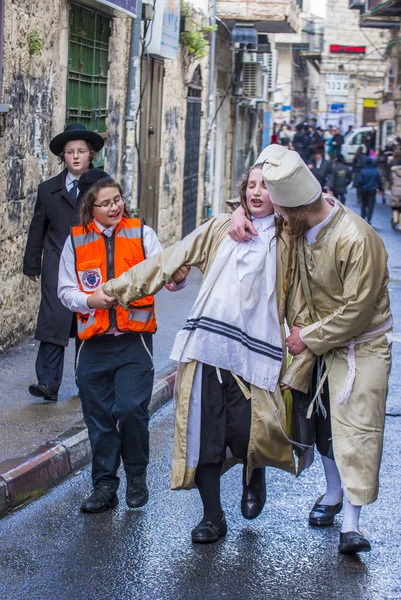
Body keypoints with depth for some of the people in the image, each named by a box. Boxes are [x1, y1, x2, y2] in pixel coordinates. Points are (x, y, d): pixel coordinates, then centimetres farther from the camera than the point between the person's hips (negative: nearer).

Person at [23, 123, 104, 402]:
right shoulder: (49, 189, 10)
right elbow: (37, 229, 13)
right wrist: (32, 265, 11)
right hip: (58, 266, 0)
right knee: (54, 320, -12)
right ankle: (48, 383, -13)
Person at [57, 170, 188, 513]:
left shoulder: (141, 233, 1)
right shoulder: (77, 240, 4)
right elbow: (66, 291, 5)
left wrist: (175, 275, -34)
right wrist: (91, 300, -14)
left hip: (134, 338, -2)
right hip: (95, 341, 2)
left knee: (131, 409, -11)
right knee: (99, 417, 7)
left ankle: (137, 475, 13)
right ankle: (105, 485, 21)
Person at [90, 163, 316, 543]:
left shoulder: (288, 244, 8)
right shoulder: (220, 229, 14)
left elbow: (302, 310, 7)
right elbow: (169, 262, 15)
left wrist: (299, 369, 0)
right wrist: (115, 289, 14)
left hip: (252, 356, -2)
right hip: (205, 350, 2)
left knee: (247, 434, -12)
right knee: (202, 433, 0)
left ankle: (254, 477, 25)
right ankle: (212, 518, 17)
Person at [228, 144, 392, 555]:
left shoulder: (357, 241, -29)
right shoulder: (302, 220, -7)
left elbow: (356, 312, -23)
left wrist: (308, 337, -14)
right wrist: (241, 212, -10)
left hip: (361, 345, -7)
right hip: (322, 341, 7)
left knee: (357, 431, -12)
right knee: (324, 424, 17)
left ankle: (351, 523, -12)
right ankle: (333, 493, 38)